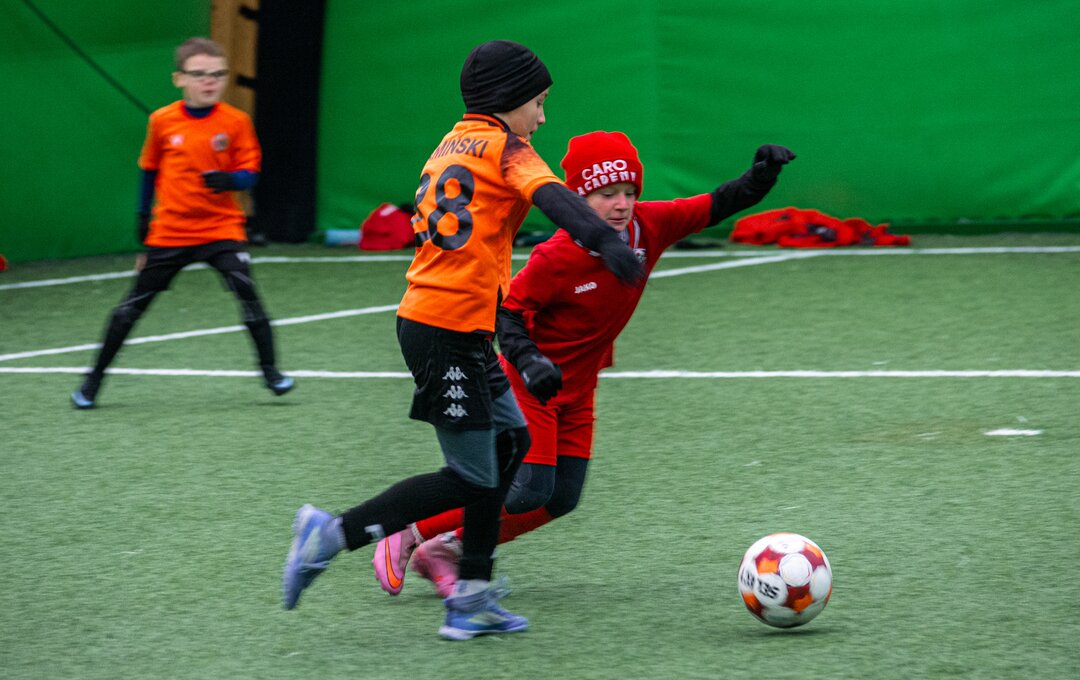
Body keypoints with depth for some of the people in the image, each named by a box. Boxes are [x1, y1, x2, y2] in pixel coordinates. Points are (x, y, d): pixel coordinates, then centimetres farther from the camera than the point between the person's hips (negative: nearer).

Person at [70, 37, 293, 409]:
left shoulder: (235, 122, -5)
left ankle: (270, 370, -2)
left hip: (221, 229, -1)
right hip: (169, 232, 1)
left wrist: (228, 179, -24)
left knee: (247, 292, -17)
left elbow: (249, 174, -3)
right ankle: (95, 377, 17)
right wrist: (143, 218, 13)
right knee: (133, 305, 5)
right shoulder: (163, 121, -2)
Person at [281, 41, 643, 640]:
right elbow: (552, 196, -25)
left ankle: (472, 598, 16)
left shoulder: (450, 146, 18)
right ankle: (336, 533, -5)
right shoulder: (503, 146, -8)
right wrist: (606, 242, -40)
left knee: (510, 439, 17)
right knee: (472, 478, -5)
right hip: (450, 330, -10)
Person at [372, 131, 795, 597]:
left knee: (562, 499, 5)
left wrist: (761, 176, -24)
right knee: (528, 493, -15)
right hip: (532, 384, -7)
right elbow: (509, 311, -17)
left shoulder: (649, 227, -11)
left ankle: (448, 551, 20)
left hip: (578, 388, 7)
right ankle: (408, 538, 0)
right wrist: (528, 361, -33)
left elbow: (716, 207, -7)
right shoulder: (556, 257, -25)